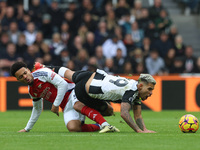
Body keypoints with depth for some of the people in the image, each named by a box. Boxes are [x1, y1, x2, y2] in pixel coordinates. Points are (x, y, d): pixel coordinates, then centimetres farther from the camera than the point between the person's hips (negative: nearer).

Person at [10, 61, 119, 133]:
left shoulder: (42, 73, -8)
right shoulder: (31, 91, 16)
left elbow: (62, 84, -14)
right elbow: (37, 109, 33)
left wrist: (55, 105, -12)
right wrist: (27, 128, 37)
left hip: (72, 91, -6)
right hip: (66, 106, 6)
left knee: (77, 105, -42)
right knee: (73, 128, -25)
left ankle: (105, 124, -53)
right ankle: (98, 126, -12)